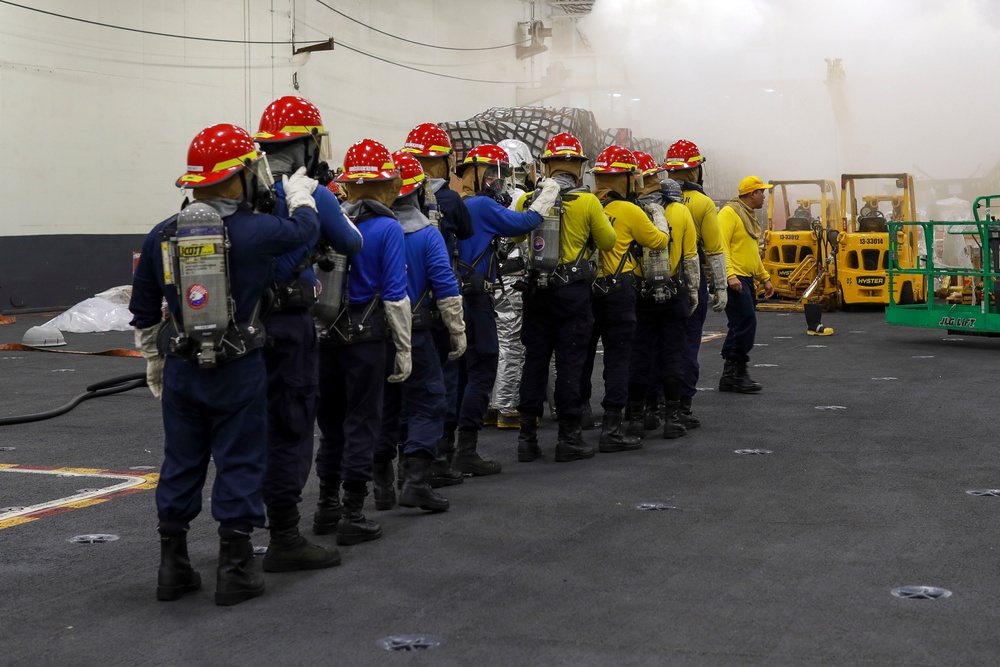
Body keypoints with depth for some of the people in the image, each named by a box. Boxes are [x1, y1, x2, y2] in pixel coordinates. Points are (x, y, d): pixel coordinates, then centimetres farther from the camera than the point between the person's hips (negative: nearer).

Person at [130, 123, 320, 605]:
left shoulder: (162, 236, 1)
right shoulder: (254, 231, -12)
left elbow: (144, 313, 9)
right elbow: (305, 229, 8)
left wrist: (154, 363, 21)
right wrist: (300, 194, 27)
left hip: (182, 368, 4)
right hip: (238, 369, -4)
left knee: (181, 464, 12)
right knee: (240, 463, 5)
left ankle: (173, 566, 19)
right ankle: (236, 569, 8)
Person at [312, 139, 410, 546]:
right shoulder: (388, 228, -9)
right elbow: (394, 295, -11)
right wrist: (404, 350, -4)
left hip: (326, 333, 4)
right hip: (365, 336, -4)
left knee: (331, 420, 15)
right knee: (362, 421, 3)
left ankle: (327, 507, 24)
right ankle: (353, 516, 4)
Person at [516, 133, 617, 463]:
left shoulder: (530, 200, 1)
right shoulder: (587, 202, -8)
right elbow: (608, 241, 2)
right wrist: (601, 217, 18)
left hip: (536, 288, 3)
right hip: (573, 290, -3)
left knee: (534, 360, 9)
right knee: (570, 362, 2)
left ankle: (527, 435, 11)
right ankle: (570, 437, 4)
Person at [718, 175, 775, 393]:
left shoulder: (750, 216, 20)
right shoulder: (730, 213, -10)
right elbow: (721, 246, -20)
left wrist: (765, 278, 23)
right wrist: (730, 275, -28)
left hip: (746, 279, 10)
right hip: (734, 280, -10)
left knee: (742, 327, 9)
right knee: (745, 324, -13)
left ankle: (731, 375, 14)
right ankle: (737, 372, -7)